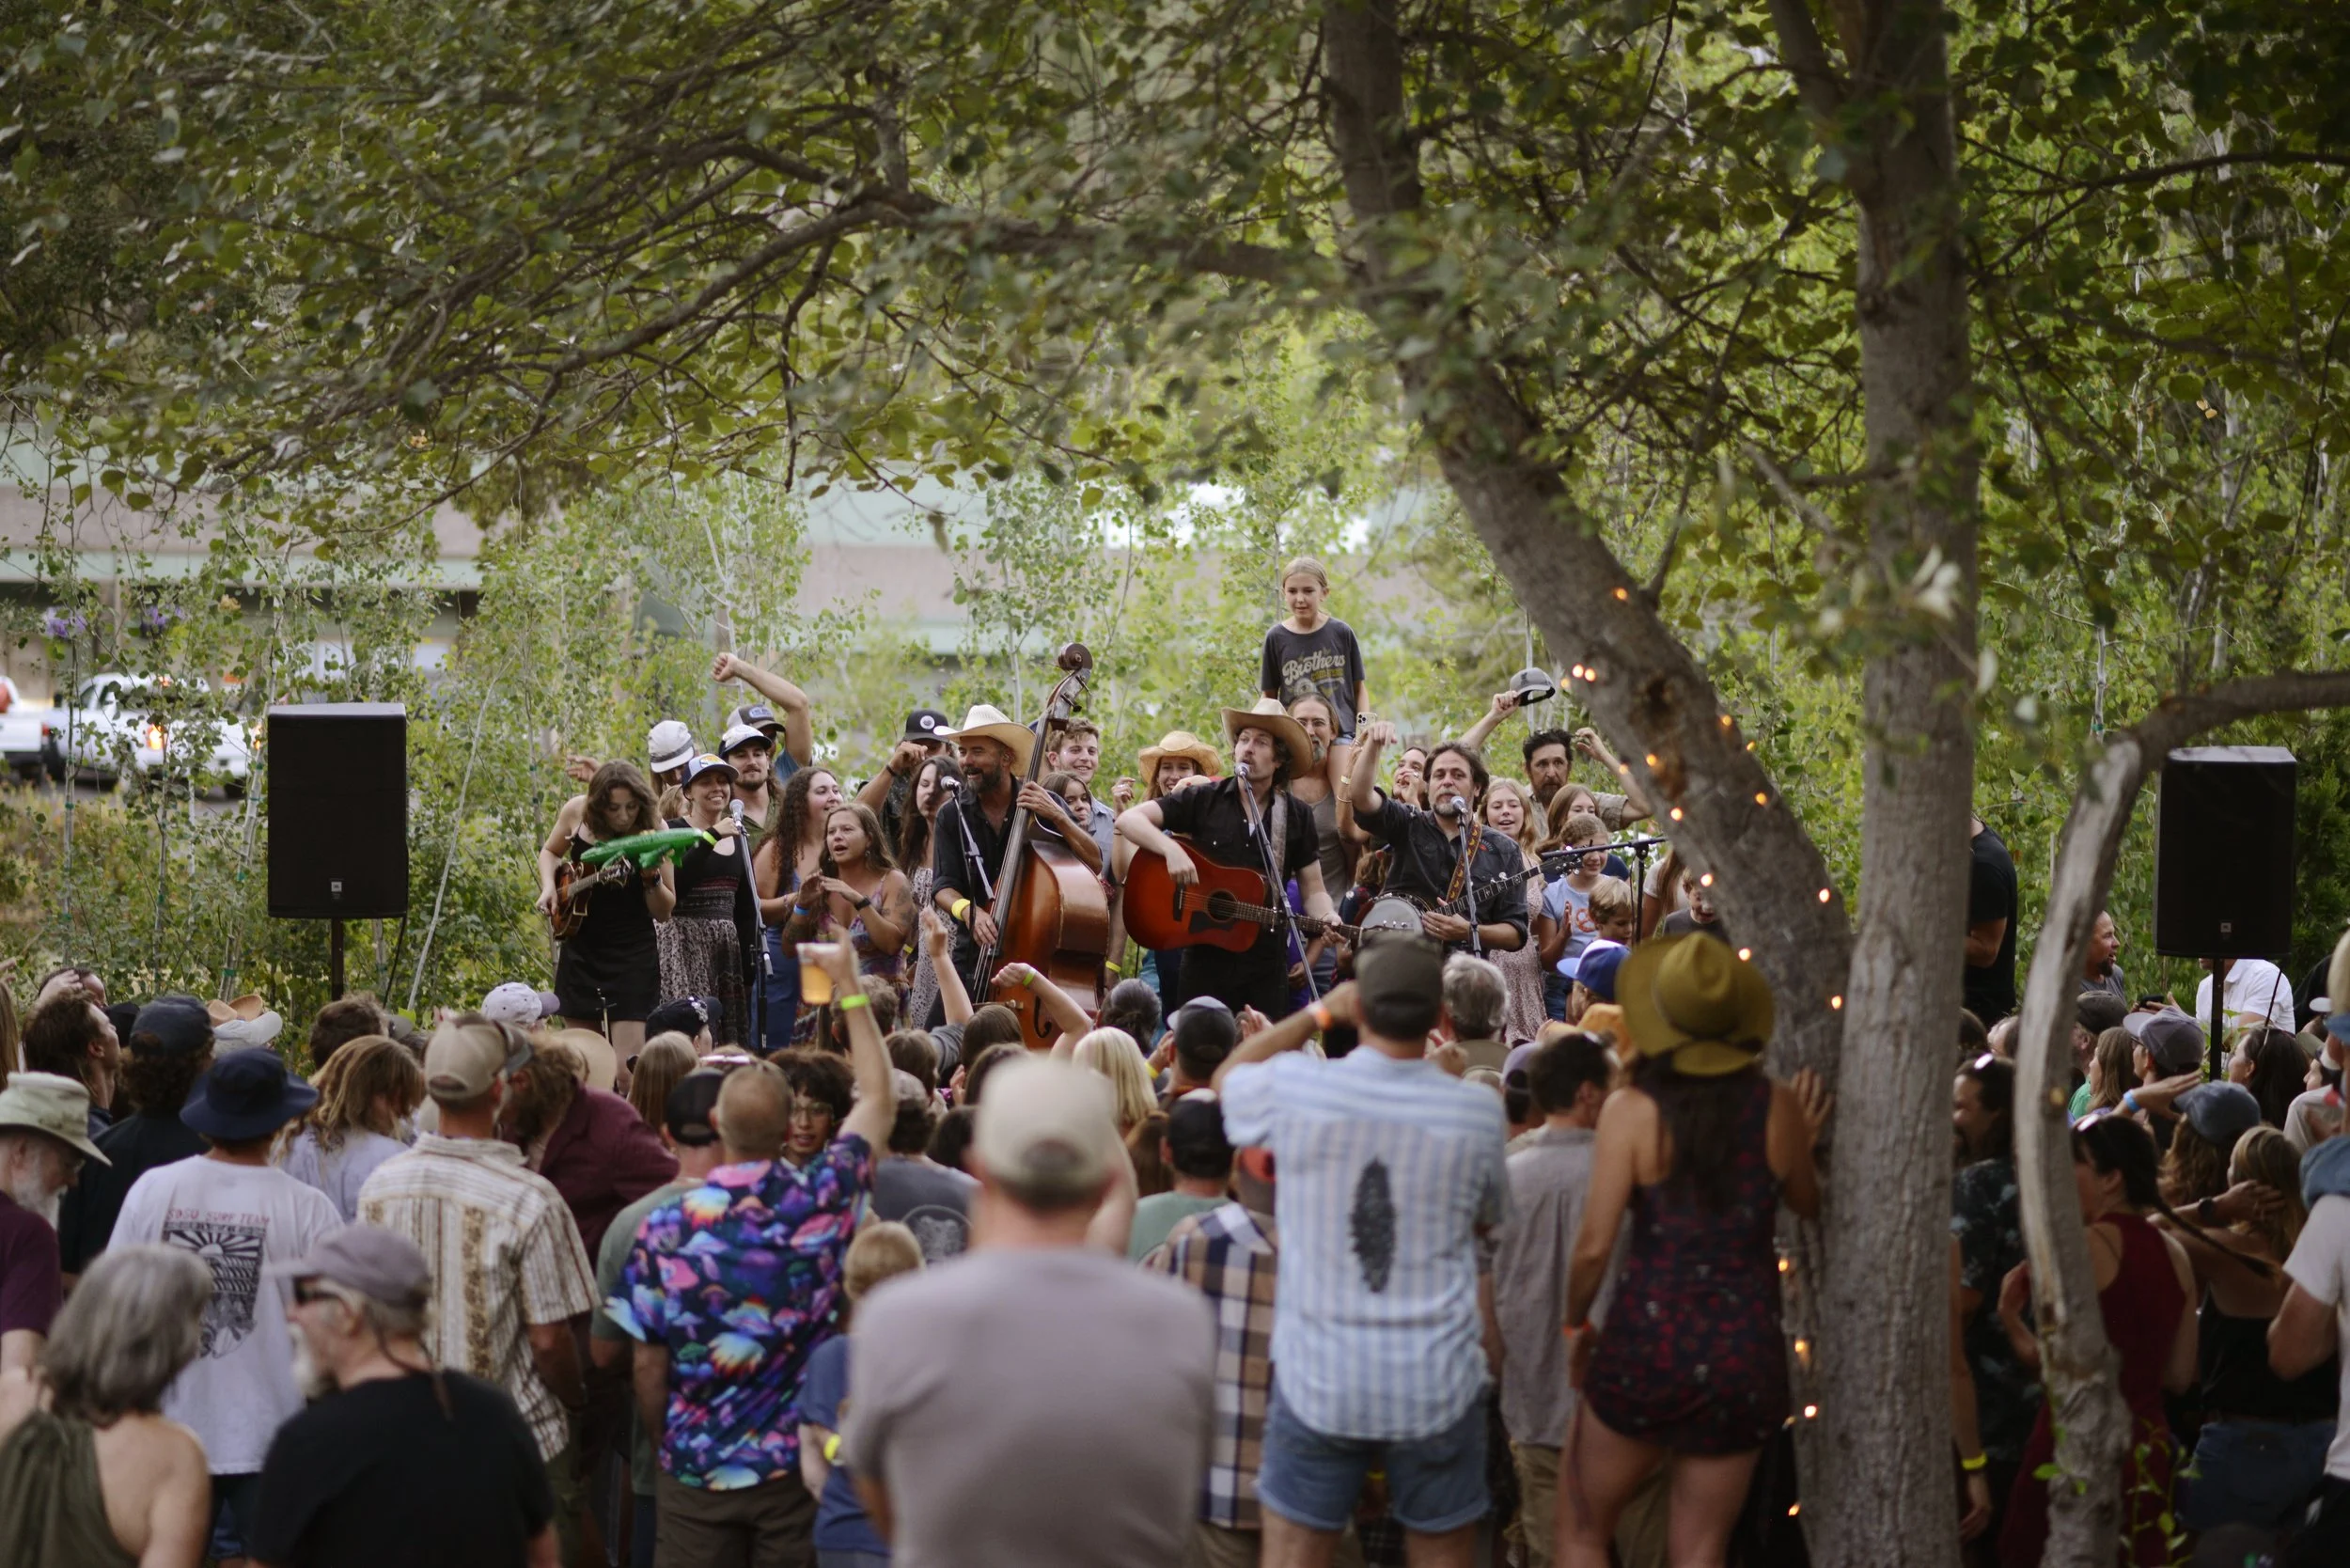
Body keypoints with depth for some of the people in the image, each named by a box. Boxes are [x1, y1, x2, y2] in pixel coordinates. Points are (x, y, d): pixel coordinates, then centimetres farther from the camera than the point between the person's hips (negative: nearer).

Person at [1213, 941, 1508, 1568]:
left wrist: (1317, 1014, 18)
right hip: (1438, 1387, 0)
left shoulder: (1293, 1087, -10)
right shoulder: (1477, 1111, -9)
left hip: (1317, 1381, 0)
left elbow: (1228, 1075, 14)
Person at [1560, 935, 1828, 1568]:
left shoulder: (1632, 1112, -12)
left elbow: (1594, 1246, -14)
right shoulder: (1778, 1106, -4)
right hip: (1747, 1350, 3)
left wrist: (1576, 1324, 3)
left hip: (1649, 1343, -3)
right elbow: (1809, 1203, 14)